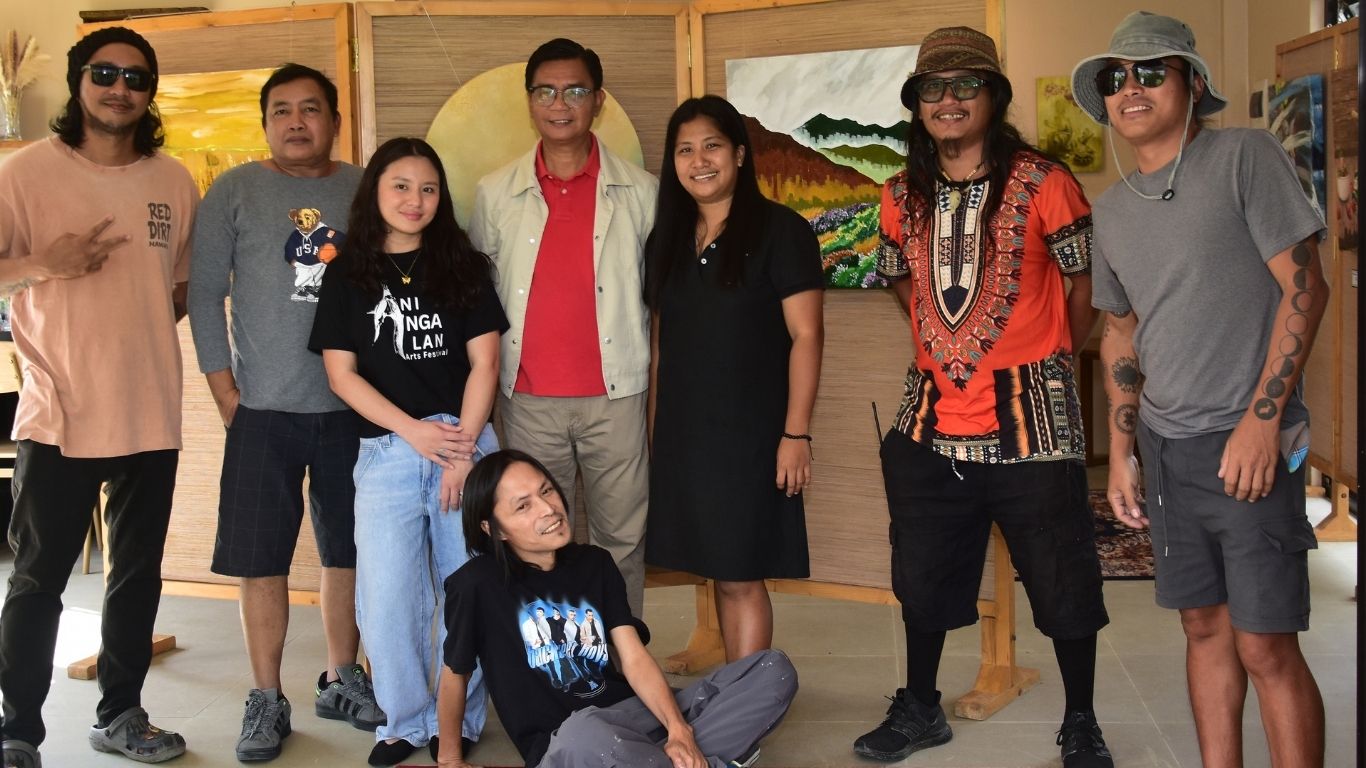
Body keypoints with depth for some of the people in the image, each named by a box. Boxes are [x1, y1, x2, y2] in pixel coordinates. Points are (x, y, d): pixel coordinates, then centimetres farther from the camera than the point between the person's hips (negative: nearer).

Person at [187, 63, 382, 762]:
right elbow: (205, 296, 0)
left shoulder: (363, 191, 7)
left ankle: (341, 680, 26)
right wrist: (226, 394, -6)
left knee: (349, 550, 10)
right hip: (264, 412, -2)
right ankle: (267, 700, 15)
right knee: (262, 559, 2)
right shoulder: (234, 192, 1)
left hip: (353, 408, 2)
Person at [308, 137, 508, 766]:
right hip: (387, 452, 0)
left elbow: (484, 362, 1)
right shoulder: (348, 276, 7)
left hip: (467, 446, 0)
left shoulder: (464, 267, 7)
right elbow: (341, 373, 2)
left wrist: (461, 448, -9)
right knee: (386, 597, -2)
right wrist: (414, 430, -9)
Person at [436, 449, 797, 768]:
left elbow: (634, 659, -1)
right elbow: (455, 673, 3)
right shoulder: (478, 584, -11)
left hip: (629, 713, 5)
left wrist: (679, 729, -17)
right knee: (584, 736, -45)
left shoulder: (594, 563, 5)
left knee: (774, 670, -9)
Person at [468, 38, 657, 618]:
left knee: (621, 537, 5)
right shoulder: (495, 194, 6)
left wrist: (659, 376, 4)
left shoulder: (640, 192, 3)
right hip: (529, 397, 1)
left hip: (615, 394, -1)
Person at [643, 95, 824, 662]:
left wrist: (796, 433, -14)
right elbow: (660, 344, 15)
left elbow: (806, 335, -9)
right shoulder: (668, 239, 12)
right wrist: (654, 433, 12)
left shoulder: (779, 230, -5)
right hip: (683, 434, 5)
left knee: (740, 577, -4)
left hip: (750, 432, -5)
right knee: (719, 572, 8)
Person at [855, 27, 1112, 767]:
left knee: (1063, 580, 5)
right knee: (922, 576, 15)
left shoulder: (1043, 184, -8)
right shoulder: (902, 197, 6)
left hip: (1030, 421, -4)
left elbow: (1084, 290, 1)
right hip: (932, 421, 5)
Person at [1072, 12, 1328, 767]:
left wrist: (1261, 420, -16)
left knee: (1265, 644, -6)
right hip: (1165, 447, 6)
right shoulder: (1112, 209, 11)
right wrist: (1120, 453, 13)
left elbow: (1303, 287, -10)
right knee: (1204, 626, 12)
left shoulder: (1243, 157, -6)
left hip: (1246, 442, -6)